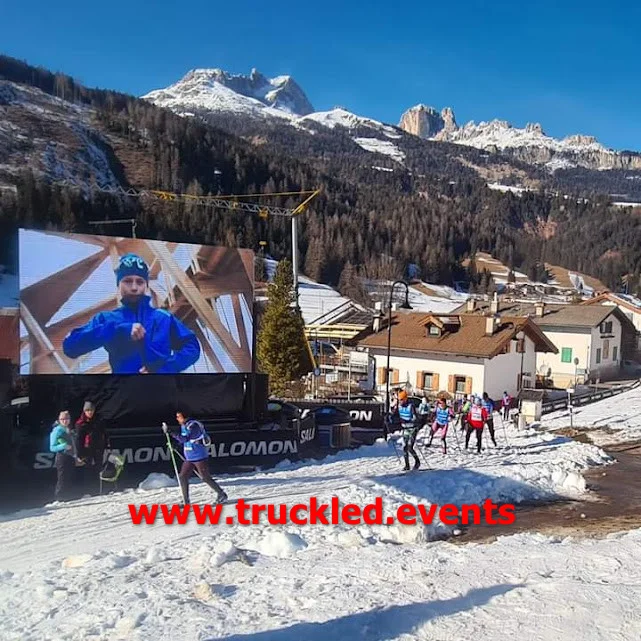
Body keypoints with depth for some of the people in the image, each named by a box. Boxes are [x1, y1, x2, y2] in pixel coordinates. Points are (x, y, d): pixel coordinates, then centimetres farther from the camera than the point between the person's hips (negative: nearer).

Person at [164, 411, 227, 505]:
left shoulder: (193, 425, -20)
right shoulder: (184, 426, 9)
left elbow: (185, 438, -31)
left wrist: (170, 433, -33)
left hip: (199, 457, -9)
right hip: (189, 458, 9)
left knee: (206, 478, -1)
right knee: (182, 477, 3)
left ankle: (221, 495, 15)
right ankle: (186, 501, 11)